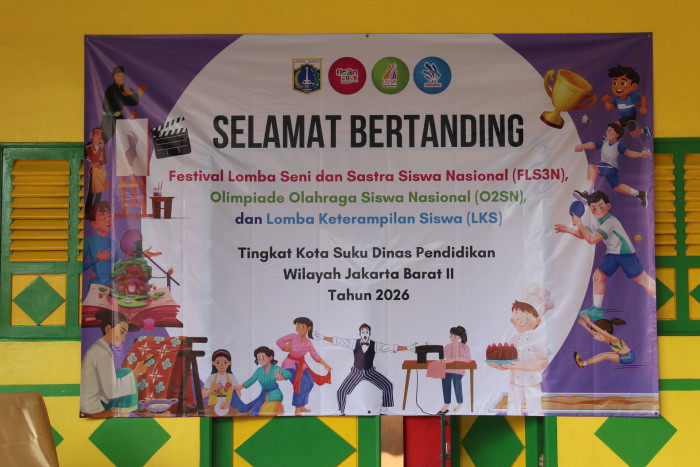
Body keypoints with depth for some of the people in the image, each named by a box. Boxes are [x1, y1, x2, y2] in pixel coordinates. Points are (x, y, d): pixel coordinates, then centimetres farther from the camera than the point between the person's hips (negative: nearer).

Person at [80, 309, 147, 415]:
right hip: (92, 406, -9)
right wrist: (135, 373, -19)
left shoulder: (96, 347, 6)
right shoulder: (103, 354, -22)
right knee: (127, 374, -1)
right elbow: (111, 392, -21)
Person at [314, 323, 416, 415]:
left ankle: (383, 409, 8)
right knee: (342, 391, -10)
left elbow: (391, 347, -14)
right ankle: (341, 412, 16)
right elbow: (337, 340, -8)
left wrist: (408, 347, -20)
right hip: (356, 372, -1)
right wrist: (322, 337, -11)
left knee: (388, 386, -11)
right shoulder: (354, 343, -9)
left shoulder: (375, 345, -10)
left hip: (370, 372, 1)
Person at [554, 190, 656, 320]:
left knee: (643, 280, -5)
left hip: (626, 253, -8)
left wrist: (579, 223, -25)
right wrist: (568, 230, 4)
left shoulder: (610, 221, -25)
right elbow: (584, 235, 18)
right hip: (612, 254, 8)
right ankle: (597, 310, 10)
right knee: (598, 276, 0)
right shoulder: (598, 222, 2)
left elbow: (592, 239, -30)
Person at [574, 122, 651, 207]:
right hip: (603, 167, 8)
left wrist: (641, 154, -34)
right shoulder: (604, 143, 9)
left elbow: (628, 152, -18)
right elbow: (592, 144, -5)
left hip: (611, 167, -8)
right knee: (617, 187, 24)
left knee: (592, 167, -31)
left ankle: (588, 194, -40)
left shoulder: (618, 145, -7)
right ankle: (639, 194, 42)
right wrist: (582, 146, -25)